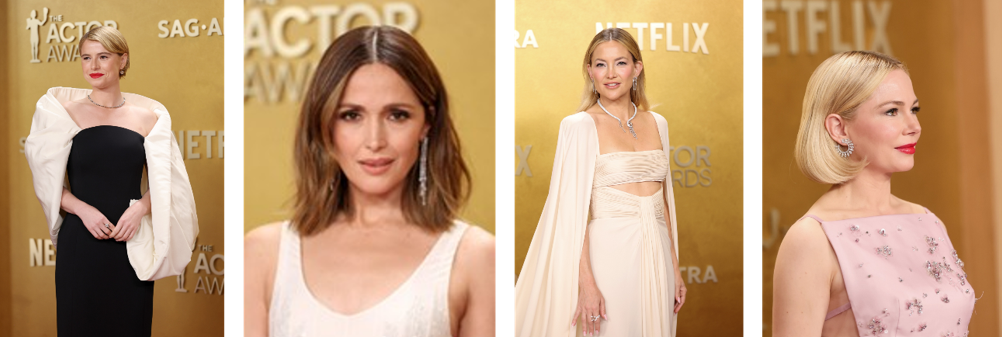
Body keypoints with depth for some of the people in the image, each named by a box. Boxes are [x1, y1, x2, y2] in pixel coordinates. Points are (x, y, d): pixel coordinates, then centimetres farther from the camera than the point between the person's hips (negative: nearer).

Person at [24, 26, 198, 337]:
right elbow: (46, 182, 1)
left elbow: (162, 184, 9)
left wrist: (140, 208, -10)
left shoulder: (147, 115, 5)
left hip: (132, 246, 1)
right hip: (80, 244, -1)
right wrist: (82, 209, -14)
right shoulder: (64, 110, 2)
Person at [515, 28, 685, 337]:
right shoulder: (580, 126, -7)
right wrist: (586, 283, -17)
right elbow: (572, 211, -11)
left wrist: (675, 268, 13)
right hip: (610, 255, -5)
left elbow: (664, 200, 15)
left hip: (657, 256, 5)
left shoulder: (657, 123, 9)